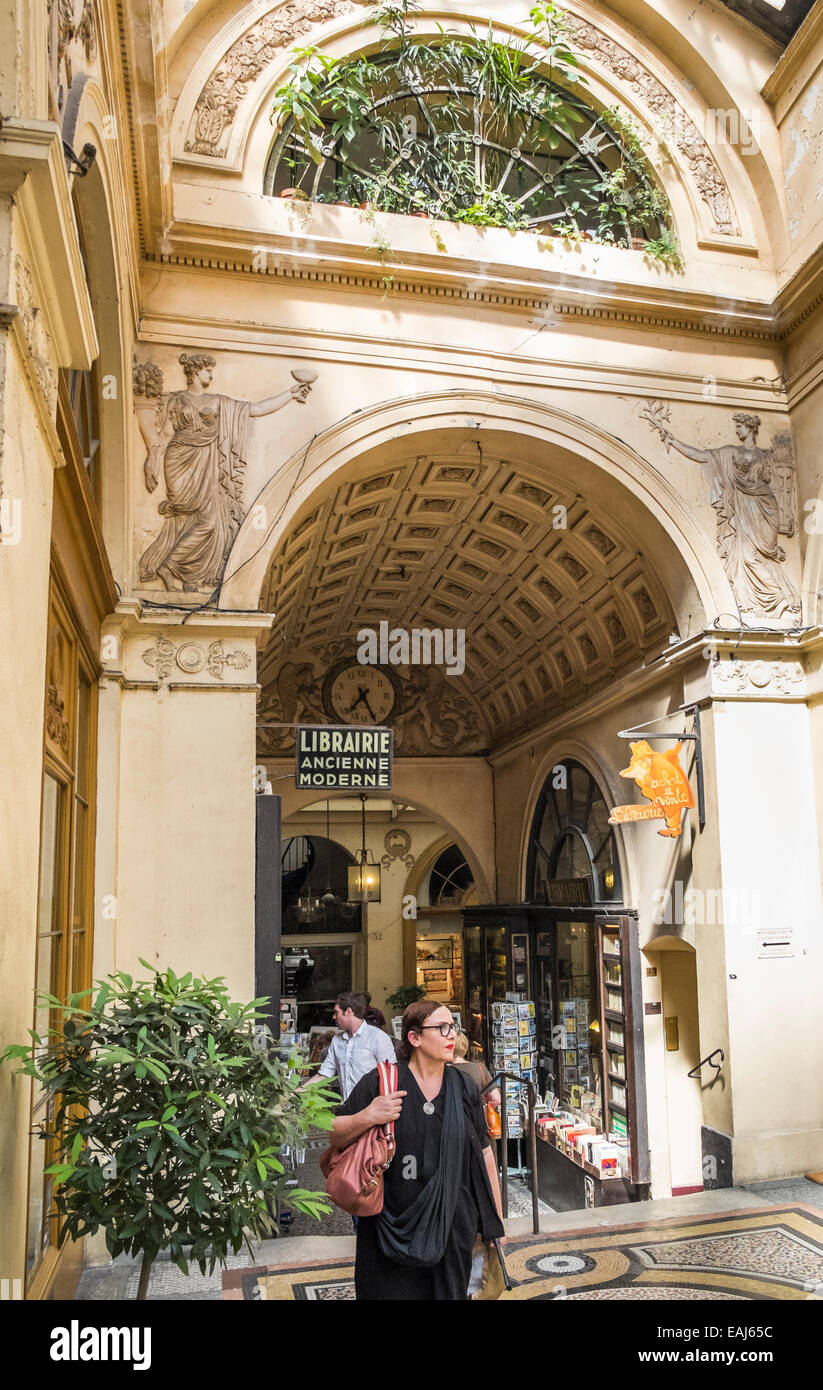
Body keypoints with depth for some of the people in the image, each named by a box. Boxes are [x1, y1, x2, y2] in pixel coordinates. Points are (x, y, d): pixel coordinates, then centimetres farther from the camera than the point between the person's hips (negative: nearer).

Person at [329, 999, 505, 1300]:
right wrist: (366, 1118, -22)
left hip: (452, 1228, 3)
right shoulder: (380, 1083, -9)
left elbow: (483, 1152, 9)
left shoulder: (464, 1086, 3)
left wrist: (495, 1217, 10)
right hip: (391, 1229, -3)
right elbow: (333, 1137, -4)